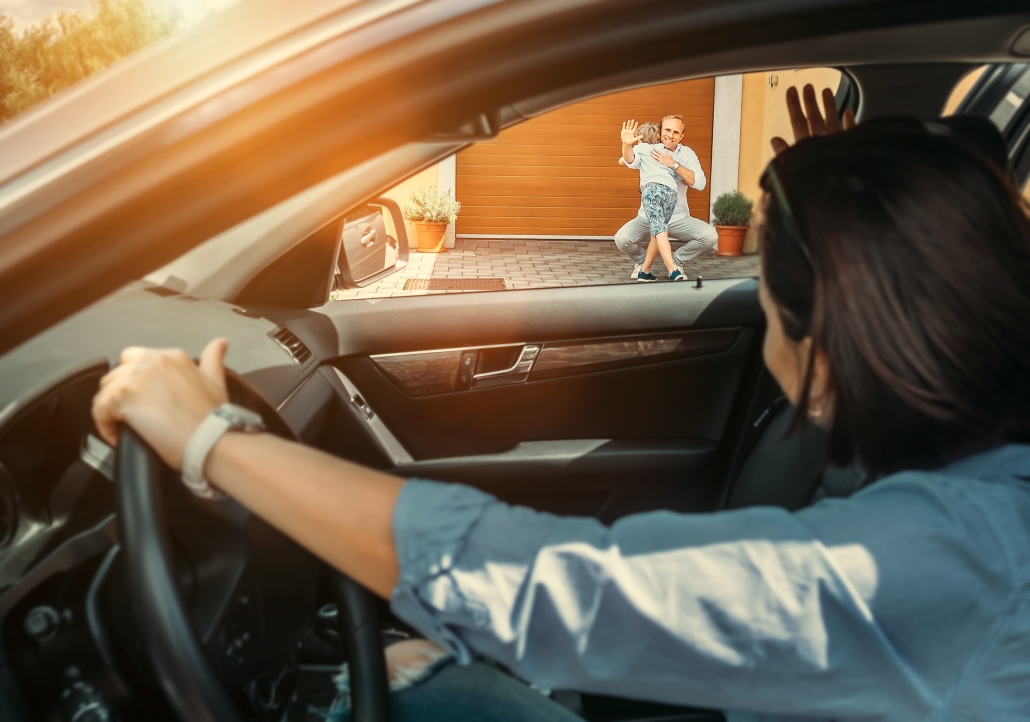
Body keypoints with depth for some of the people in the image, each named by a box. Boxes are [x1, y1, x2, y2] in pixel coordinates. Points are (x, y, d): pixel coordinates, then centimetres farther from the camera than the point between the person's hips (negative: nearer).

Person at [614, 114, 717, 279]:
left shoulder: (687, 154, 1)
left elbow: (700, 183, -15)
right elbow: (625, 161, -22)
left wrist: (674, 165, -23)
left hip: (678, 218, 1)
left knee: (710, 236, -23)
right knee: (622, 238, -28)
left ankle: (677, 260, 8)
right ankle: (641, 260, 9)